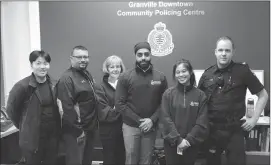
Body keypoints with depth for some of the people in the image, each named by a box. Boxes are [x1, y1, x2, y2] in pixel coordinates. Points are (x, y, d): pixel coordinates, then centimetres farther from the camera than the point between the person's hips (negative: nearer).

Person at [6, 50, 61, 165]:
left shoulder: (53, 84, 2)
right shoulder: (22, 86, -15)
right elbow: (11, 109, -5)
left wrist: (55, 126, 7)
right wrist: (24, 126, 2)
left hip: (53, 135, 5)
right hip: (32, 137, -5)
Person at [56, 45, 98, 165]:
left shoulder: (87, 74, 10)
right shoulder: (66, 78, -19)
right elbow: (67, 107, -23)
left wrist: (95, 123, 14)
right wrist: (78, 130, -20)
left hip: (90, 127, 8)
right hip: (75, 131, -8)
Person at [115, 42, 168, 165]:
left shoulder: (160, 78, 2)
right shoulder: (125, 77, -4)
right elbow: (119, 103, -7)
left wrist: (152, 120, -13)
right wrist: (139, 121, -12)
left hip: (151, 127, 2)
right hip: (131, 126, -1)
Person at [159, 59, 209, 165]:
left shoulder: (200, 95, -1)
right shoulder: (168, 94, -3)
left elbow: (202, 122, -4)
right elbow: (165, 119, -8)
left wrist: (189, 140, -11)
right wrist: (178, 139, -13)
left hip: (191, 145, 1)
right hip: (171, 143, 0)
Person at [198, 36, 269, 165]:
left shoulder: (243, 71, -5)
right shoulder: (207, 74, 3)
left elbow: (263, 95, 2)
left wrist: (254, 119, -4)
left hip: (234, 130, -3)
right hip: (210, 129, 3)